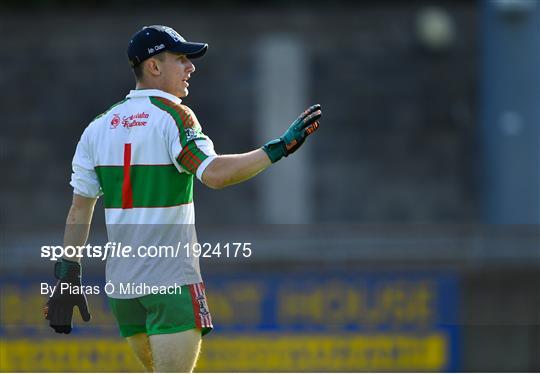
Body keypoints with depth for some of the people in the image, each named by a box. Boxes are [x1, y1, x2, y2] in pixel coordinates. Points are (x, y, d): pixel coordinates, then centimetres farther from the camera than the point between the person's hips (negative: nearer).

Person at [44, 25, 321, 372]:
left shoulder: (99, 126, 9)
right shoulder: (173, 116, -9)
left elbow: (79, 210, 8)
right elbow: (214, 173, -25)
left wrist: (67, 277, 12)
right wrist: (280, 147, -21)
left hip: (121, 281, 7)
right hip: (172, 277, -7)